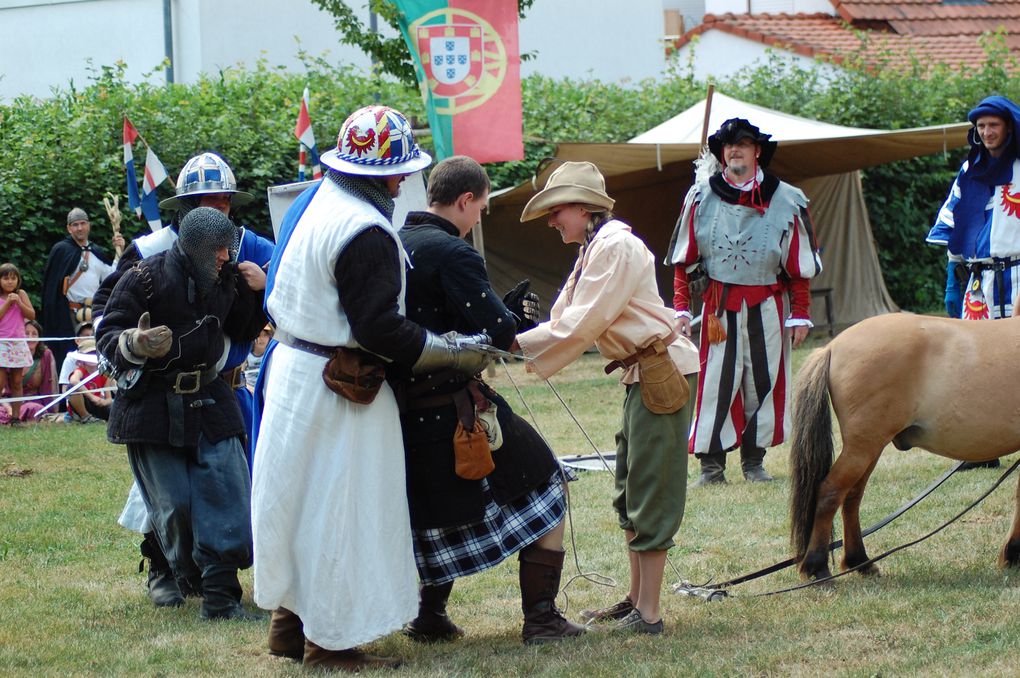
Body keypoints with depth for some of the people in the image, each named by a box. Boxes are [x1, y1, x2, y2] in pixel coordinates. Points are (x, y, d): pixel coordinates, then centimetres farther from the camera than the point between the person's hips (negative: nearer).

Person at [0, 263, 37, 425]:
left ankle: (15, 417, 8)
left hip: (18, 343, 3)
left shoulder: (21, 294, 6)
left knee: (16, 382, 5)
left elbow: (32, 315, 2)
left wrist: (19, 303, -11)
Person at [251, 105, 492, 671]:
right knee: (339, 506, 0)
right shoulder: (365, 232, -22)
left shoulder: (312, 202, 7)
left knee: (303, 497, 19)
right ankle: (330, 640, 6)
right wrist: (456, 354, -15)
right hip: (336, 387, -10)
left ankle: (290, 622, 29)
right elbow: (380, 329, -24)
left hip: (290, 363, 10)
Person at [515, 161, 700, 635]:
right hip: (642, 376, 11)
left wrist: (521, 343, -13)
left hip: (662, 372, -11)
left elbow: (580, 325, -19)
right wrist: (518, 343, -1)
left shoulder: (615, 245, -16)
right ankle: (635, 600, 24)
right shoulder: (593, 251, 15)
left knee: (650, 492, -8)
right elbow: (566, 319, 12)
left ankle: (647, 614, -6)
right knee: (630, 494, 16)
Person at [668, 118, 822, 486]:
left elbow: (800, 265, 4)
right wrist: (681, 307, 0)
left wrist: (799, 315, 1)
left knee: (764, 380, 4)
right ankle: (711, 463, 0)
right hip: (719, 306, 0)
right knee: (715, 381, -3)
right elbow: (683, 260, 6)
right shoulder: (701, 197, 2)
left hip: (768, 307, 1)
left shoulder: (785, 201, 1)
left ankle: (754, 459, 15)